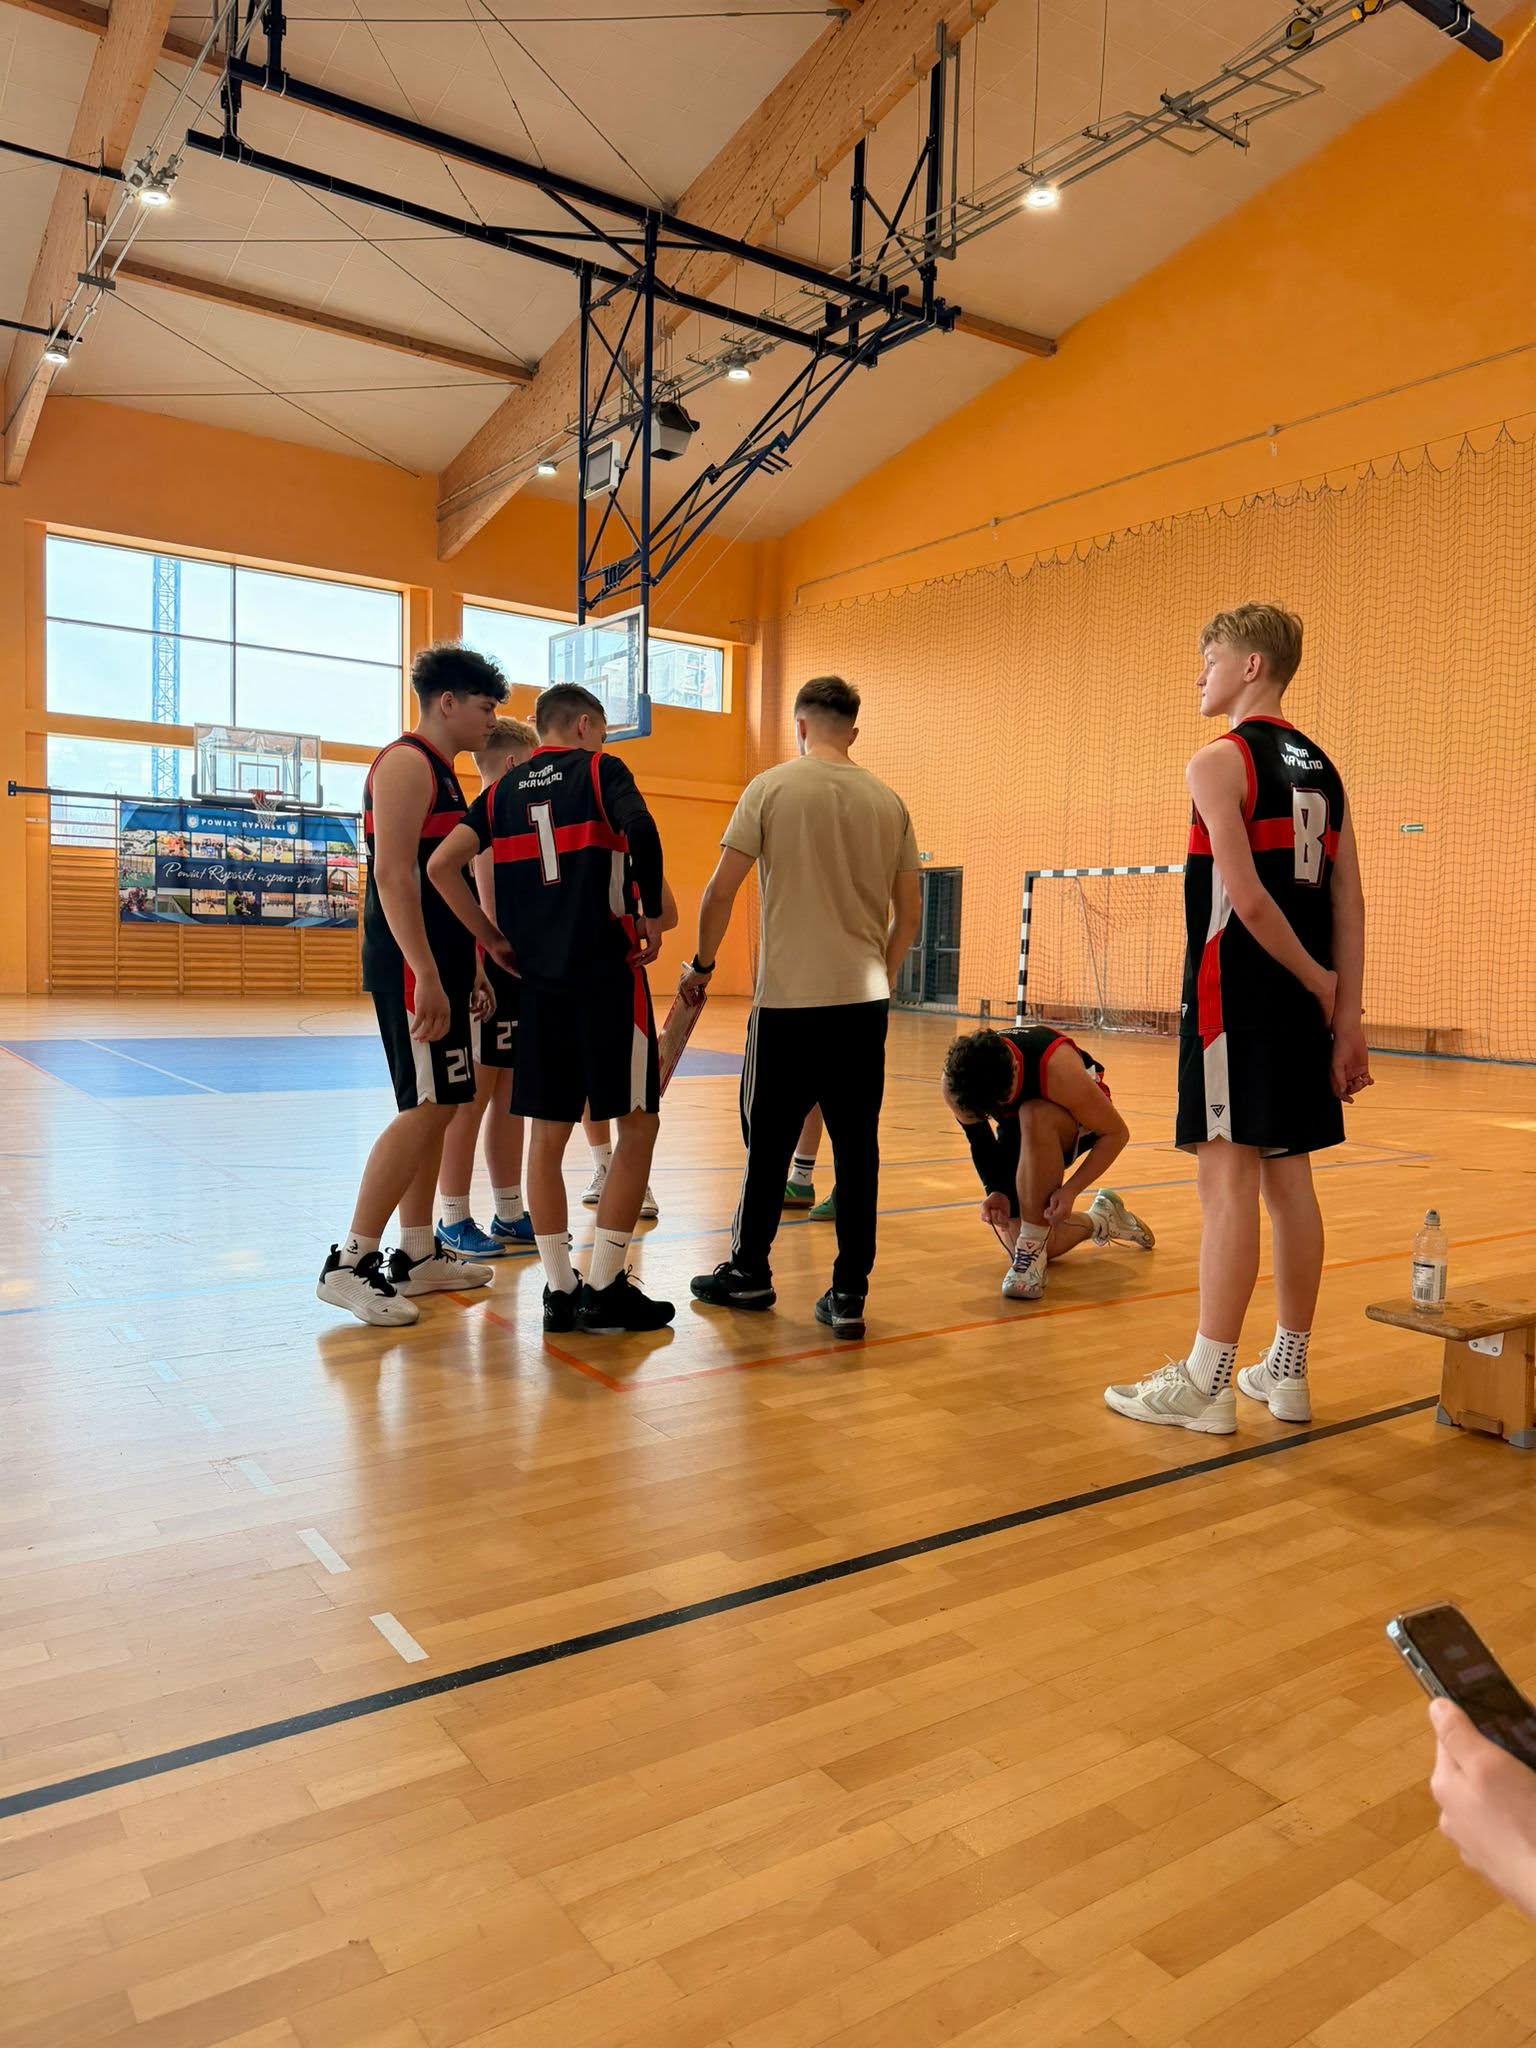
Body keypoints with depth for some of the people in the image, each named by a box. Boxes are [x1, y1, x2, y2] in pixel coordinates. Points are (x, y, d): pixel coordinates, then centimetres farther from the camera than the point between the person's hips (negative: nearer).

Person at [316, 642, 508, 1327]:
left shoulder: (440, 773, 21)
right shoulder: (406, 763, -10)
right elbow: (393, 874, -20)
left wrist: (464, 972, 22)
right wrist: (426, 977, -26)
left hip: (438, 967, 10)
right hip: (414, 969, -10)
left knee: (434, 1109, 11)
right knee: (428, 1108, -11)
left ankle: (417, 1256, 19)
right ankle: (350, 1263, -5)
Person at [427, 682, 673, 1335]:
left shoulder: (502, 790, 15)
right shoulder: (600, 769, 2)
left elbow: (441, 866, 4)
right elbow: (641, 828, -20)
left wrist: (495, 940, 9)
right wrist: (651, 913, -9)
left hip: (539, 981, 5)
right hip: (608, 974, -5)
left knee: (547, 1132, 10)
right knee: (637, 1124, 3)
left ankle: (559, 1290, 13)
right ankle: (604, 1288, 3)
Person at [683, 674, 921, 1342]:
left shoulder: (771, 788, -3)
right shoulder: (887, 801, 7)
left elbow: (721, 890, -6)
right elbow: (909, 911, 11)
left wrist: (702, 964, 8)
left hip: (788, 998, -3)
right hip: (865, 1000, 3)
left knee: (769, 1142, 9)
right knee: (856, 1146, 6)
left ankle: (749, 1273, 23)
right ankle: (848, 1295, 9)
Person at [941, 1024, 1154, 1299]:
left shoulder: (1057, 1069, -39)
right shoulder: (956, 1083, -28)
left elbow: (1116, 1133, -26)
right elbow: (977, 1140, -7)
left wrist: (1071, 1190, -32)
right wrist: (995, 1191, -19)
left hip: (1079, 1118, -4)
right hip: (1024, 1128, 4)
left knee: (1034, 1117, -42)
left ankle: (1033, 1246, -31)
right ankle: (1098, 1221, 27)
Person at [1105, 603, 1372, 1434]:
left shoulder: (1222, 761, -8)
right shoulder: (1321, 768, 15)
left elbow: (1247, 900, -18)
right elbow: (1348, 906, 11)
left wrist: (1320, 984, -6)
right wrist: (1346, 1016, 10)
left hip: (1236, 999, -8)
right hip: (1303, 1003, 8)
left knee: (1227, 1177, -6)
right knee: (1287, 1176, 12)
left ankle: (1205, 1384, 1)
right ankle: (1286, 1373, 21)